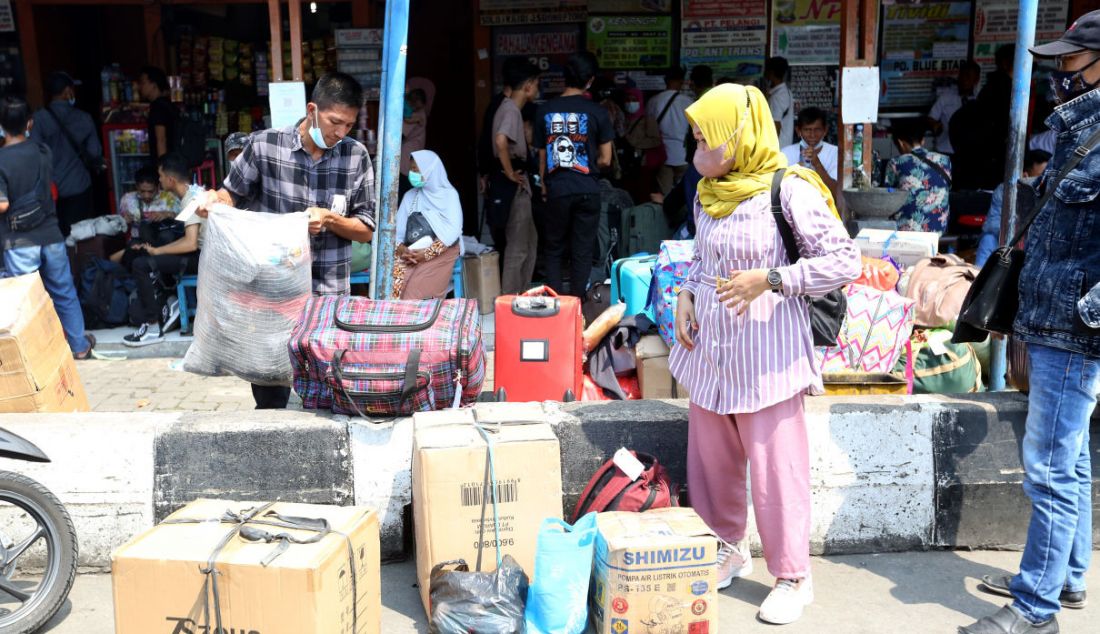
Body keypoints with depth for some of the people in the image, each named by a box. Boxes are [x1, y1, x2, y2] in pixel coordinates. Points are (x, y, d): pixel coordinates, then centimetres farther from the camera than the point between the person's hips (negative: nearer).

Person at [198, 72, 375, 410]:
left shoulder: (356, 156, -2)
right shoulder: (264, 145, -5)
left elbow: (367, 229, 1)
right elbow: (234, 195, 8)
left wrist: (329, 219, -16)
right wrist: (214, 199, -14)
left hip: (329, 293, 0)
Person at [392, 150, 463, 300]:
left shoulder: (448, 194, 4)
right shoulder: (410, 196, 17)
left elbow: (453, 230, -8)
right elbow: (397, 228, 10)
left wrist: (427, 254, -17)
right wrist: (401, 248, -12)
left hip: (441, 252, -4)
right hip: (411, 252, 4)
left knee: (416, 287, -28)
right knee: (396, 279, -27)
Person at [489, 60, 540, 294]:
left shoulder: (509, 108, 15)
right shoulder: (512, 110, -16)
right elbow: (501, 141, -32)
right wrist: (510, 173, -23)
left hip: (517, 185, 10)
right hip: (513, 185, -10)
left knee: (529, 241, 19)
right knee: (517, 246, -4)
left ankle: (522, 293, 28)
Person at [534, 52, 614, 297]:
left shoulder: (545, 110, 0)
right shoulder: (597, 112, -6)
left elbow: (542, 155, 6)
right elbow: (605, 159, -2)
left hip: (556, 190, 1)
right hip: (587, 190, -1)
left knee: (554, 249, 13)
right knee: (582, 251, 8)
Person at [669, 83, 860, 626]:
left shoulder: (788, 190, -13)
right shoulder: (707, 194, 8)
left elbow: (844, 261, -13)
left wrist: (769, 279, -21)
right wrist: (687, 295, 4)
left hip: (766, 352, -7)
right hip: (711, 349, 7)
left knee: (776, 469, 0)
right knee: (710, 460, 15)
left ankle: (792, 577, 19)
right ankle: (729, 549, 37)